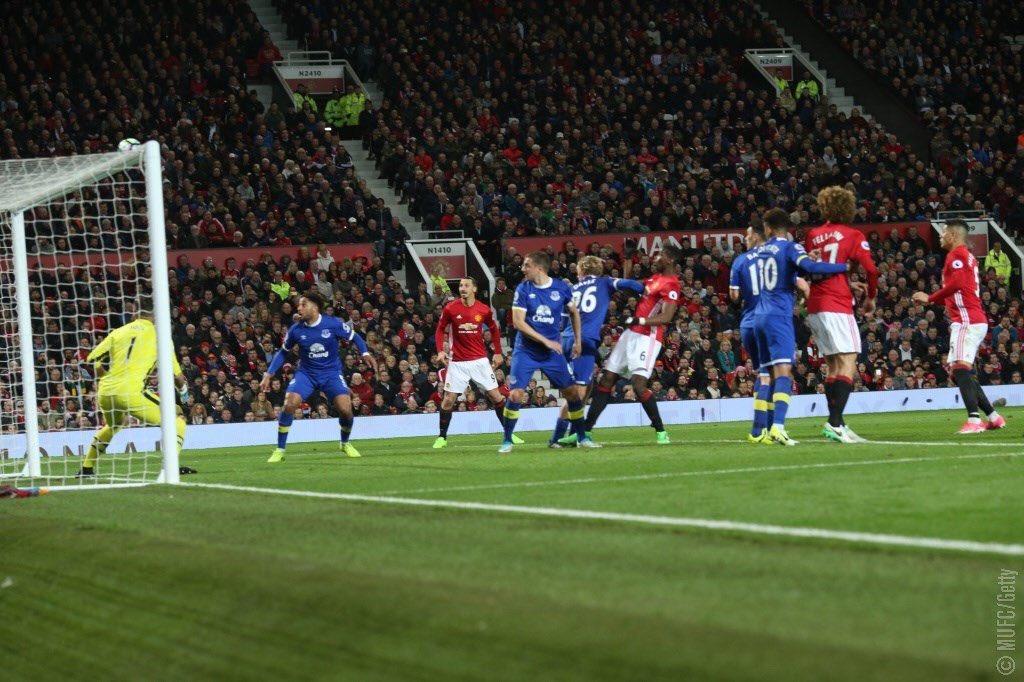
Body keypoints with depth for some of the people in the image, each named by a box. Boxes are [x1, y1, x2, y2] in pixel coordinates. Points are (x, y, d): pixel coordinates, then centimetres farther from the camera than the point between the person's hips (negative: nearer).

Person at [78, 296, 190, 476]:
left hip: (104, 394, 5)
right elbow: (175, 374, 5)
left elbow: (92, 359, 15)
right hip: (132, 392, -5)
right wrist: (183, 390, 26)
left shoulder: (118, 332, 17)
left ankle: (86, 468, 38)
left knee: (112, 426, 36)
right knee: (177, 420, 3)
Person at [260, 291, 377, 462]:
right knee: (289, 404, -22)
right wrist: (268, 375, 2)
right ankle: (279, 450, -8)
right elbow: (283, 352, 8)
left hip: (331, 372, -1)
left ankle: (345, 444, 15)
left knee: (345, 409, -18)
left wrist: (365, 353, -15)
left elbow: (354, 337, 3)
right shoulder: (296, 330, -8)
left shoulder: (334, 324, -13)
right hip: (306, 373, 1)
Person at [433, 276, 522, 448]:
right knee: (448, 399, -4)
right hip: (457, 362, -1)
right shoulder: (450, 309, -5)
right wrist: (440, 351, -7)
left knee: (496, 395, 0)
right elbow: (440, 329, 6)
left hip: (480, 361, 1)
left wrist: (498, 353, 12)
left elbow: (494, 330, 14)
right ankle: (442, 437, 10)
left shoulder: (484, 310, -2)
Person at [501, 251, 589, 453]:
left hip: (552, 352, 2)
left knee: (571, 392, 0)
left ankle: (582, 437, 16)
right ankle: (507, 441, 1)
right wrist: (545, 341, -18)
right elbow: (518, 322, -12)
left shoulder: (561, 288, -3)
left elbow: (574, 312, 15)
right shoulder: (523, 289, -7)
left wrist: (578, 341, 13)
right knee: (515, 394, -12)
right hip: (526, 351, -2)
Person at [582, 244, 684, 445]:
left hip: (647, 337, -9)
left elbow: (666, 317, -23)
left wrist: (640, 320, -32)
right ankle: (586, 429, 11)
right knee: (606, 380, 8)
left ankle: (660, 431, -4)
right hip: (631, 333, 9)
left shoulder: (670, 285, -13)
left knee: (639, 384, -19)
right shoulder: (655, 277, 15)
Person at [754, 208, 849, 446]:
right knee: (783, 371, -14)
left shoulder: (762, 250, 14)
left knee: (767, 372, 15)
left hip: (760, 316, 7)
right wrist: (846, 267, -18)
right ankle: (777, 427, -29)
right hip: (779, 316, -7)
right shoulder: (789, 247, -6)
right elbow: (810, 267, -23)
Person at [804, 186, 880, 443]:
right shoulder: (852, 236, 0)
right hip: (837, 307, -6)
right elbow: (871, 269, -6)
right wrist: (871, 298, 9)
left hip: (814, 308, 6)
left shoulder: (812, 235, 13)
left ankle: (836, 424, 9)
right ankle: (835, 422, -24)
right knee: (848, 365, -9)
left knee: (834, 366, 13)